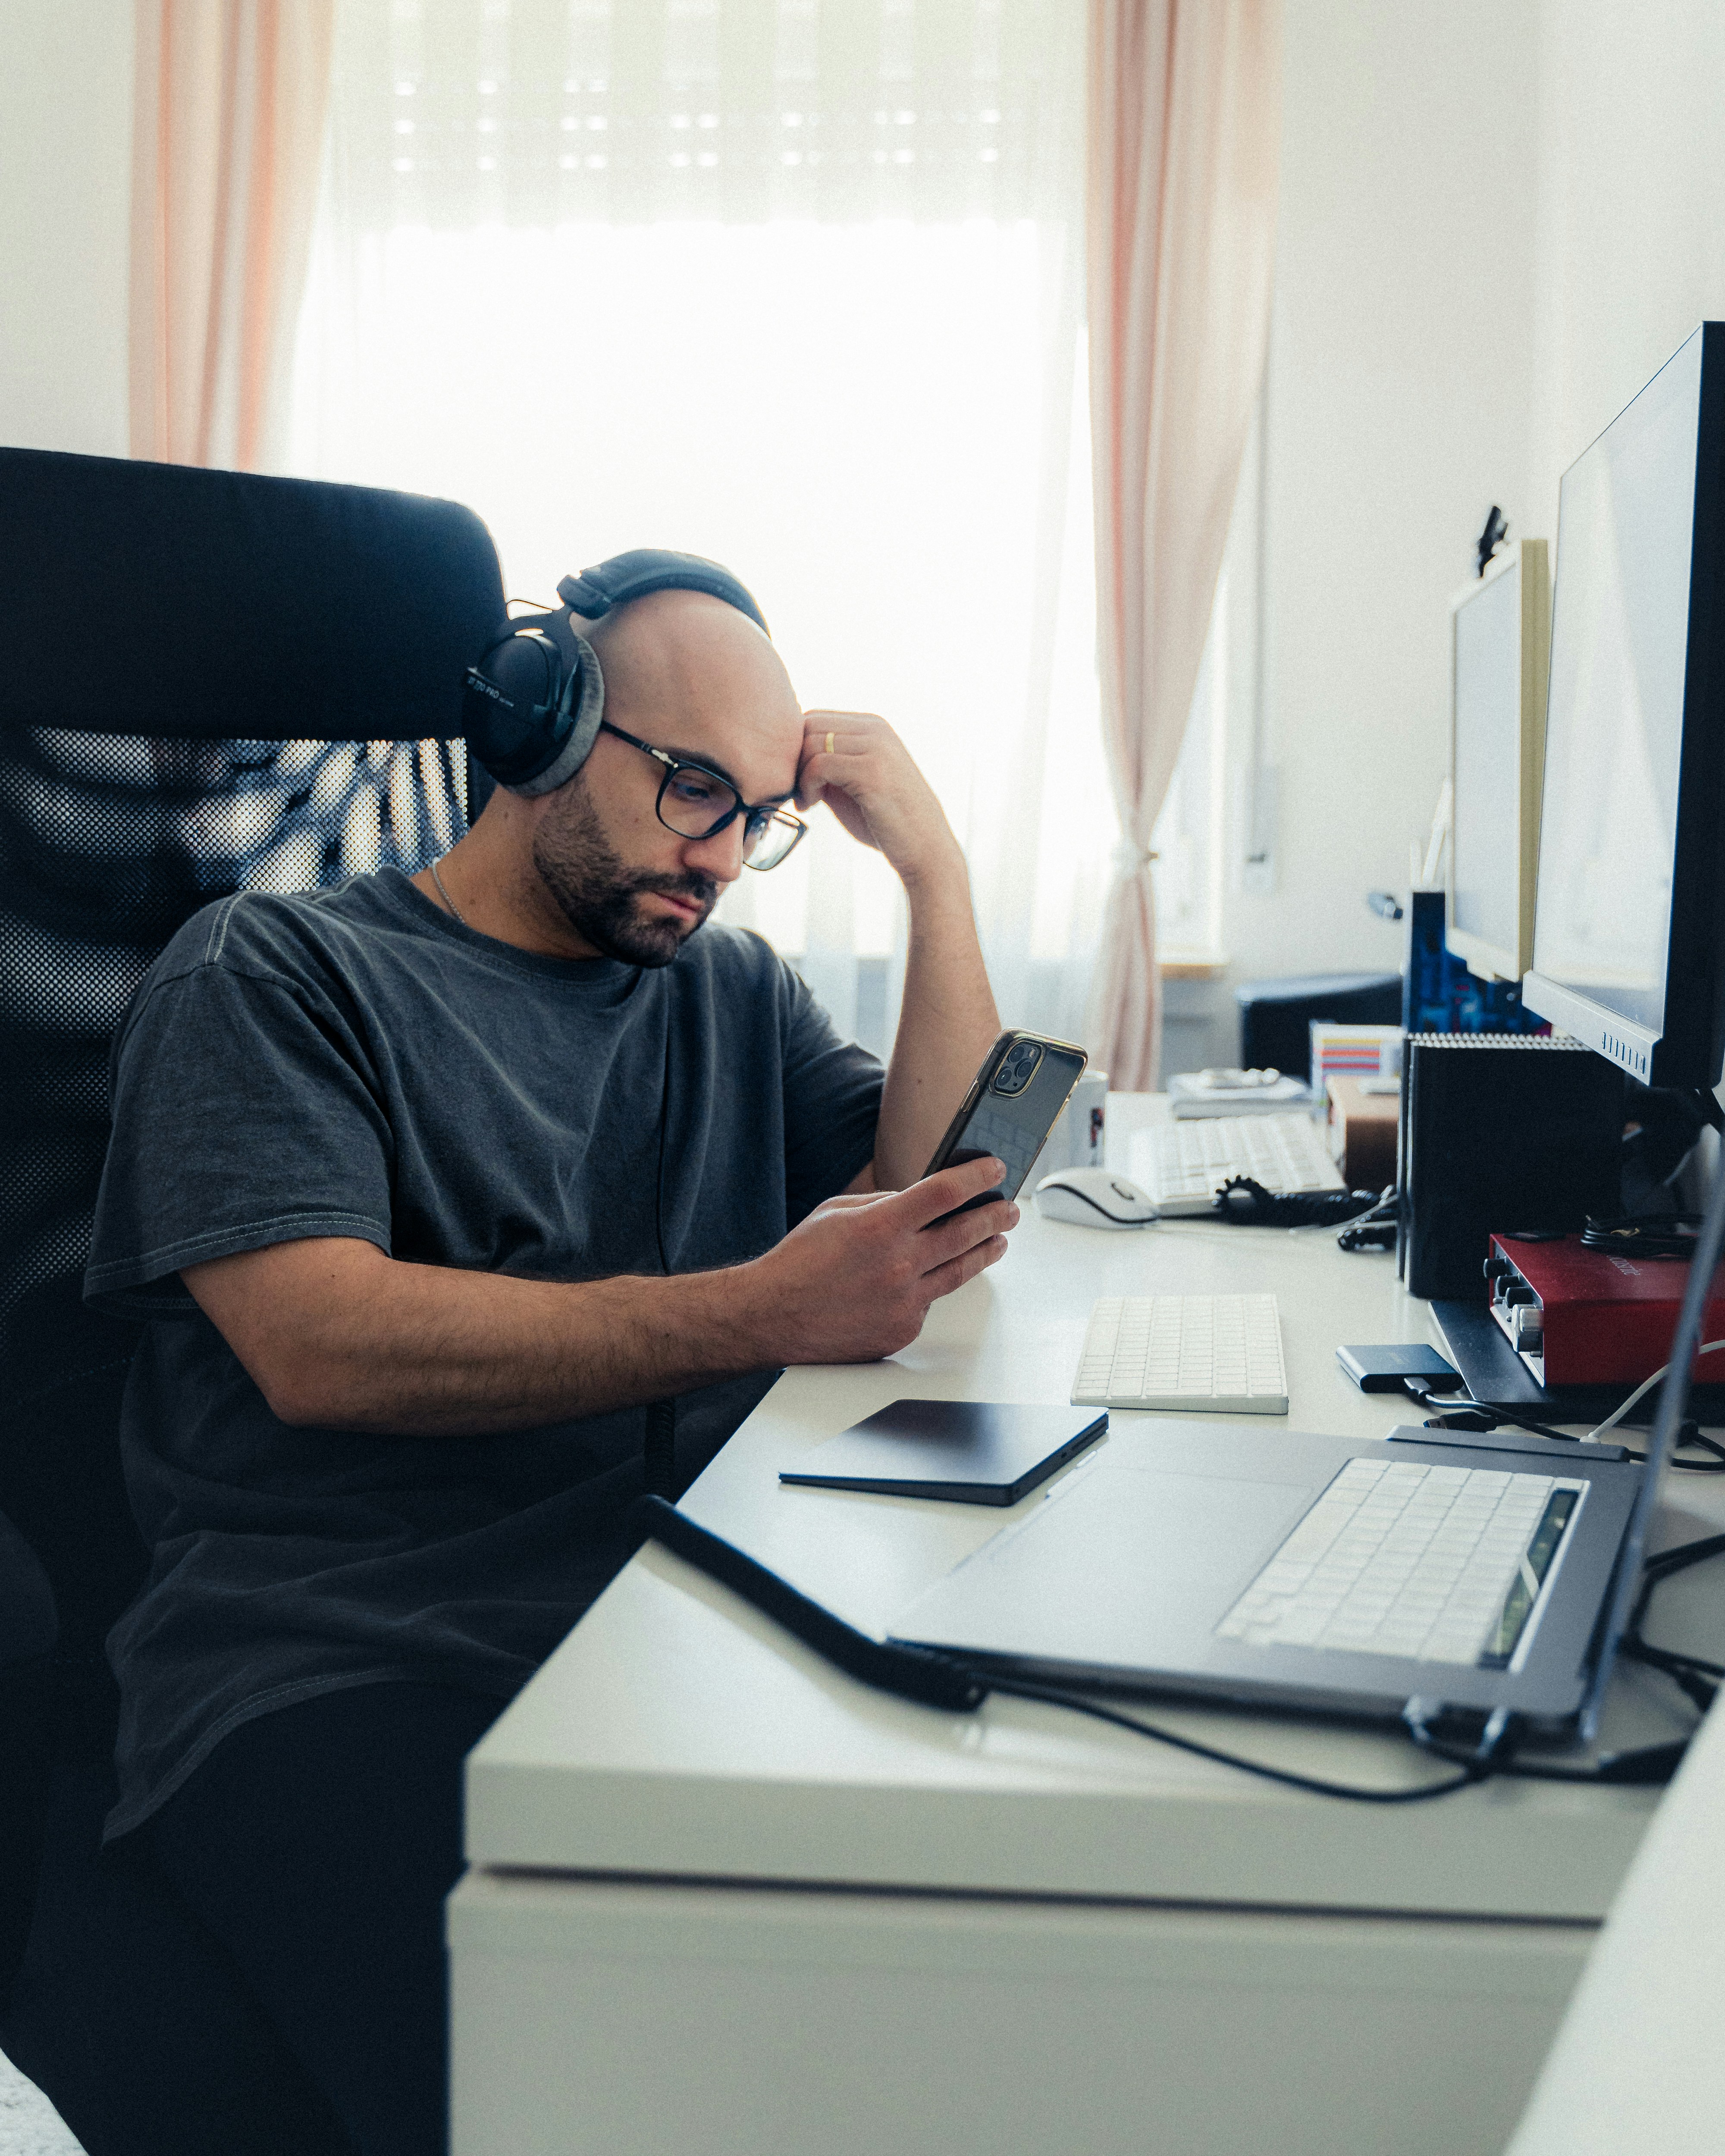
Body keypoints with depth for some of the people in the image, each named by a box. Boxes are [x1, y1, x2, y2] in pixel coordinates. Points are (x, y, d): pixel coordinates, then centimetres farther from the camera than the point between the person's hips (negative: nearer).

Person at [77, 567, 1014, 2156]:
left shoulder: (735, 995, 22)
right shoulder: (273, 976, 5)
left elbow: (943, 1207, 10)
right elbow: (318, 1341, -11)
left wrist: (934, 864, 7)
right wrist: (759, 1312, -18)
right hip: (337, 1682, -5)